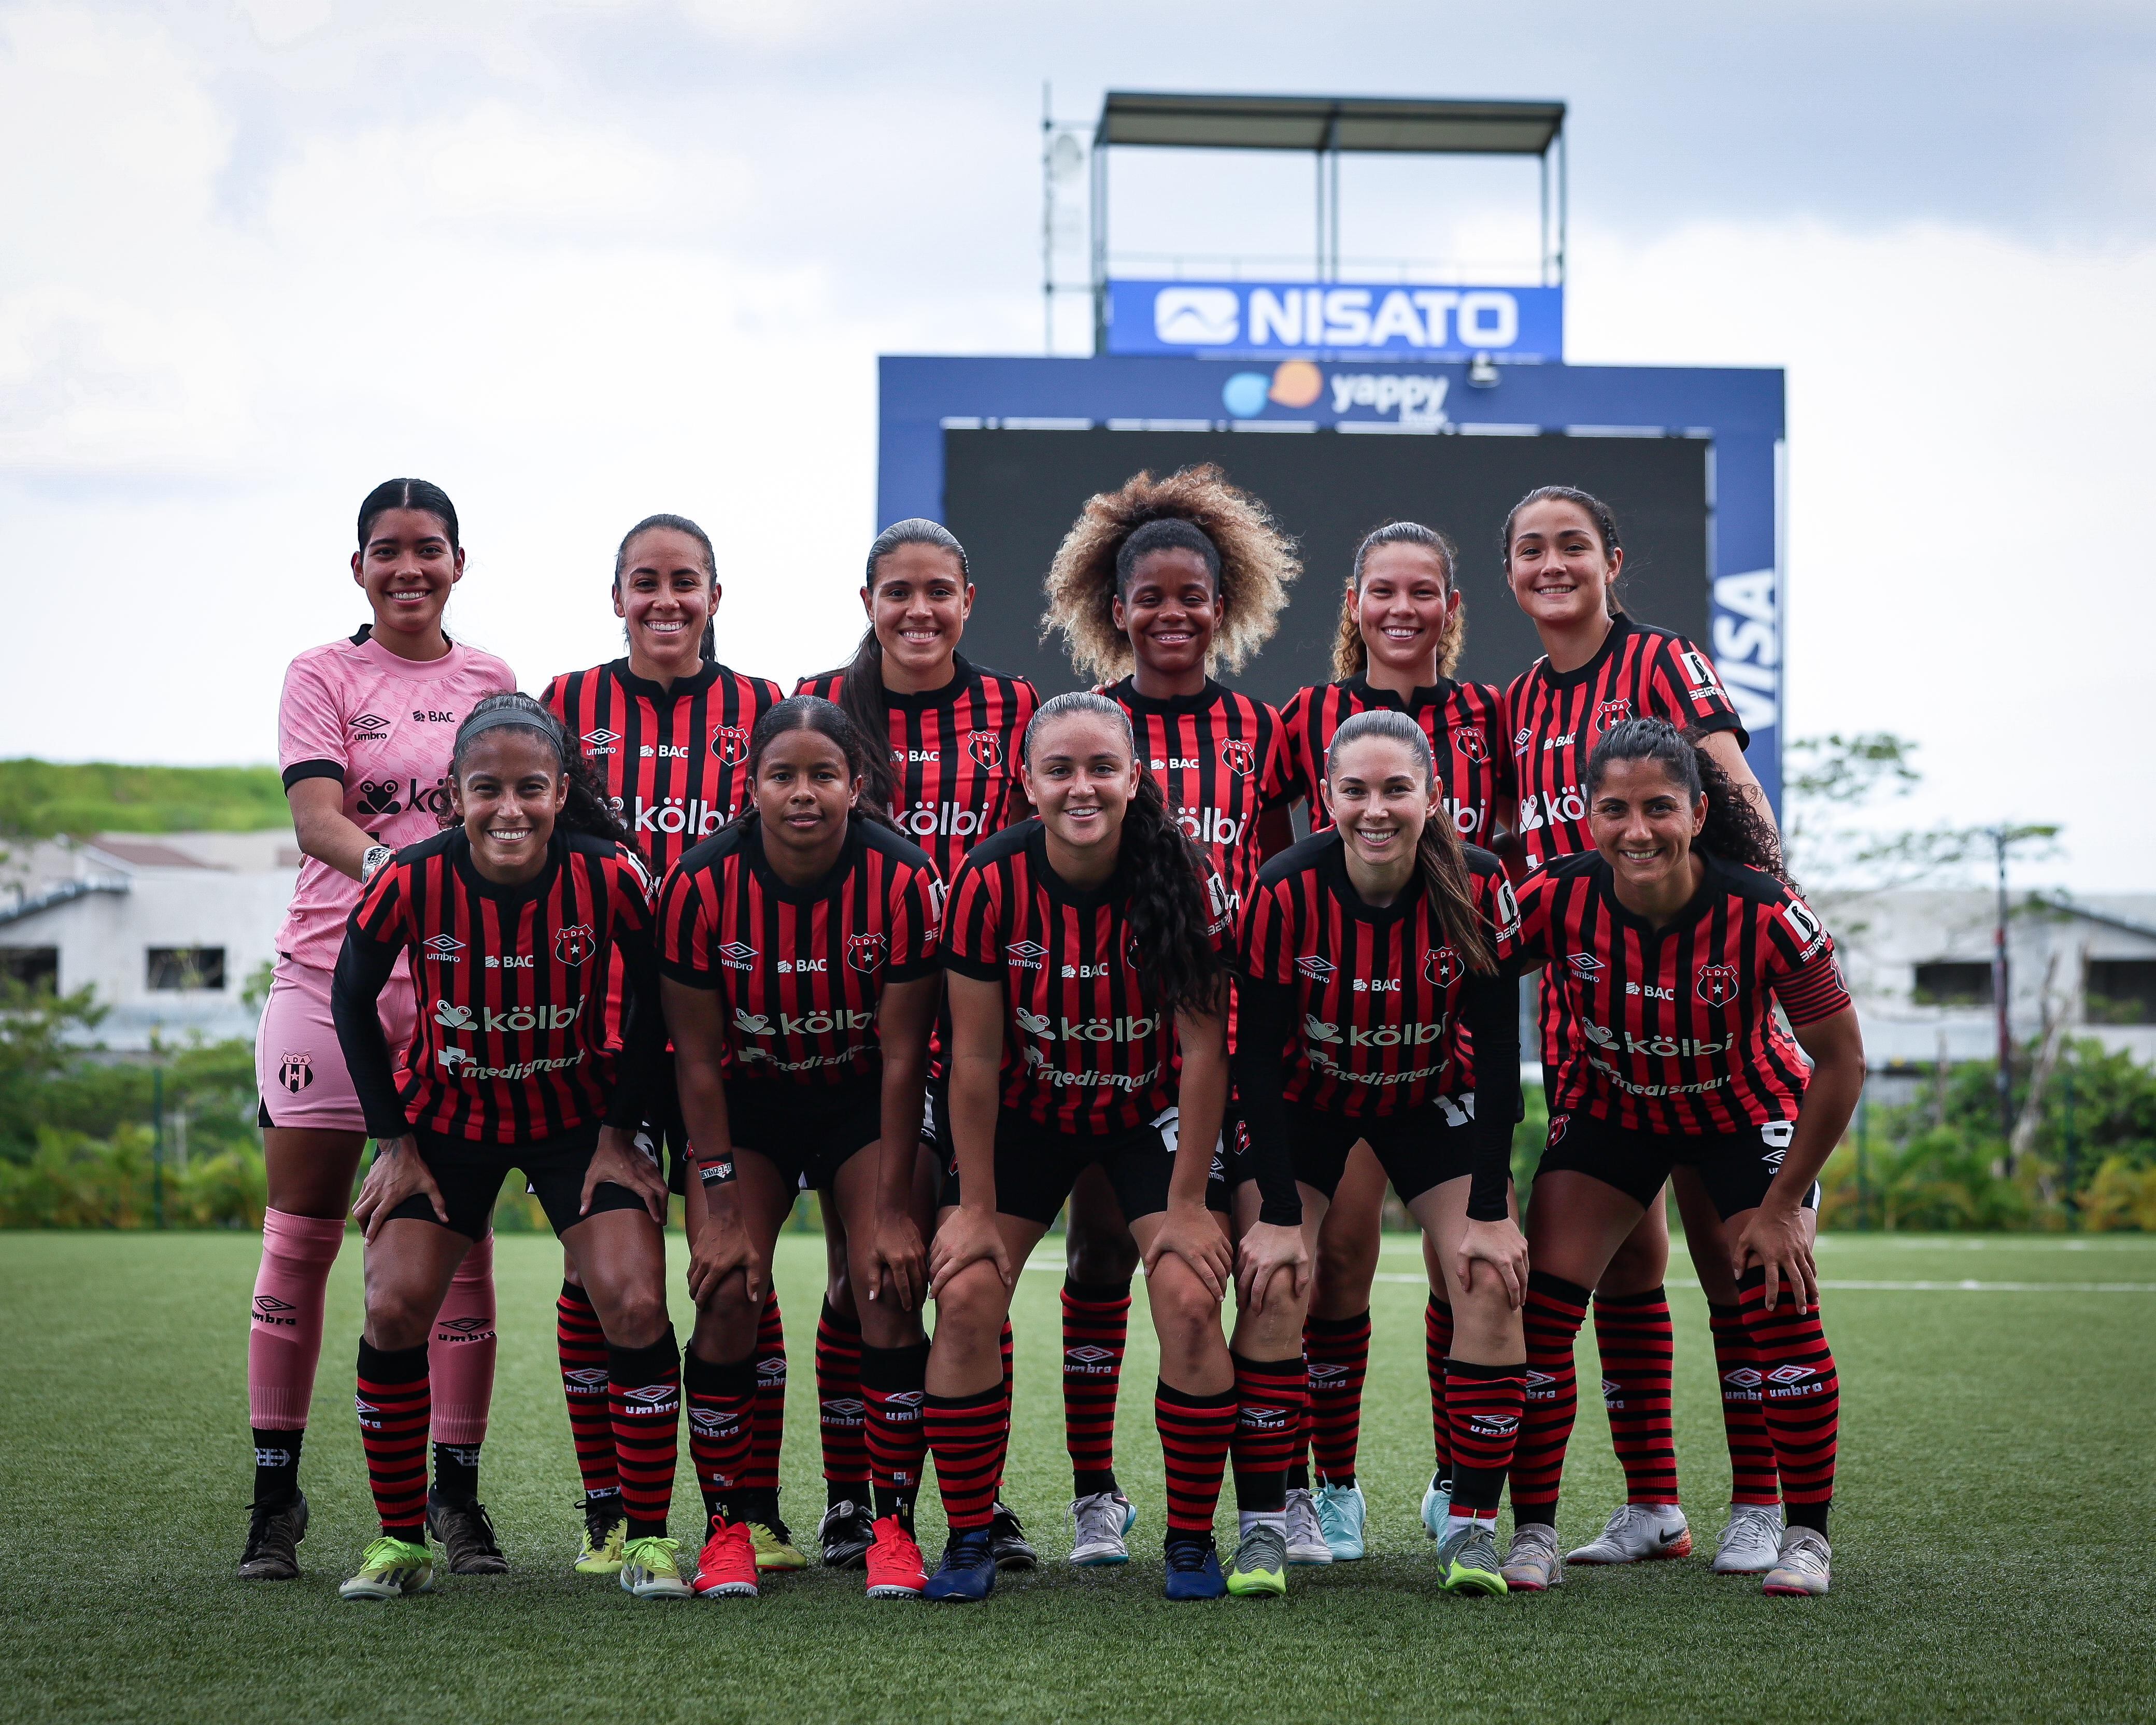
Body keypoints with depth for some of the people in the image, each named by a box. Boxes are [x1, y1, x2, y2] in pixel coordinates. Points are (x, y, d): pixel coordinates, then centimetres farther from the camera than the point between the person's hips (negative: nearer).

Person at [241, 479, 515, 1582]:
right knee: (299, 1240, 1)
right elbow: (313, 817, -12)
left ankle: (456, 1495, 7)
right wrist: (385, 863, -32)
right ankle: (275, 1496, 10)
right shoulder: (323, 677, 3)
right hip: (331, 972, -2)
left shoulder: (492, 683, 12)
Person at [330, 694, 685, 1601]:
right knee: (393, 1311, -11)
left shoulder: (611, 878, -24)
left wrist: (619, 1133, -8)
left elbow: (653, 1004, -7)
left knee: (635, 1306, -15)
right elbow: (351, 999, -6)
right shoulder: (411, 884, -23)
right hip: (447, 1119, 1)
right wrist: (393, 1140, -5)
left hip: (579, 1117, 0)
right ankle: (400, 1541, 7)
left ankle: (648, 1539, 1)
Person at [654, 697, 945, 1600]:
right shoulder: (700, 884, -21)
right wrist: (723, 1212, -15)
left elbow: (903, 1054, -16)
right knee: (727, 1295, -13)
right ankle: (727, 1527, 0)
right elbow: (698, 1059, -14)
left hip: (864, 1095, 0)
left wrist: (891, 1207, -16)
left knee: (892, 1287, -14)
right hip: (748, 1095, 0)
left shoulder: (904, 879, -22)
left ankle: (893, 1526, -3)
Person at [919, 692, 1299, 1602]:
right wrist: (975, 1207, -10)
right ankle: (968, 1538, 3)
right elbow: (974, 1057, -14)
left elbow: (1204, 1047, -16)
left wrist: (1188, 1203, -14)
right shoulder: (989, 881, -21)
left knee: (1191, 1302, -15)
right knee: (964, 1298, -12)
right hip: (1025, 1115, 1)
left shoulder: (1185, 878, -22)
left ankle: (1191, 1541, 2)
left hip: (1154, 1113, -1)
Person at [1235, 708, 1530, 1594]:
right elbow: (1257, 1057, -20)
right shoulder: (1286, 891, -27)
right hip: (1306, 1099, -1)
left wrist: (1490, 1213, -19)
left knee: (1490, 1282, -14)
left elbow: (1498, 1054, -17)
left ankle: (1471, 1522, -4)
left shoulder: (1477, 885, -24)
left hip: (1434, 1097, 1)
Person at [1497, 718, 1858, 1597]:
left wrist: (1782, 1204, -15)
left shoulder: (1764, 911, -31)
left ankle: (1807, 1536, 9)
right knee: (1541, 1301, -10)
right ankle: (1532, 1536, 3)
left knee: (1781, 1310, -11)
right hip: (1609, 1106, 2)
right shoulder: (1555, 899, -28)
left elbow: (1840, 1060, -19)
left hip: (1748, 1112, -1)